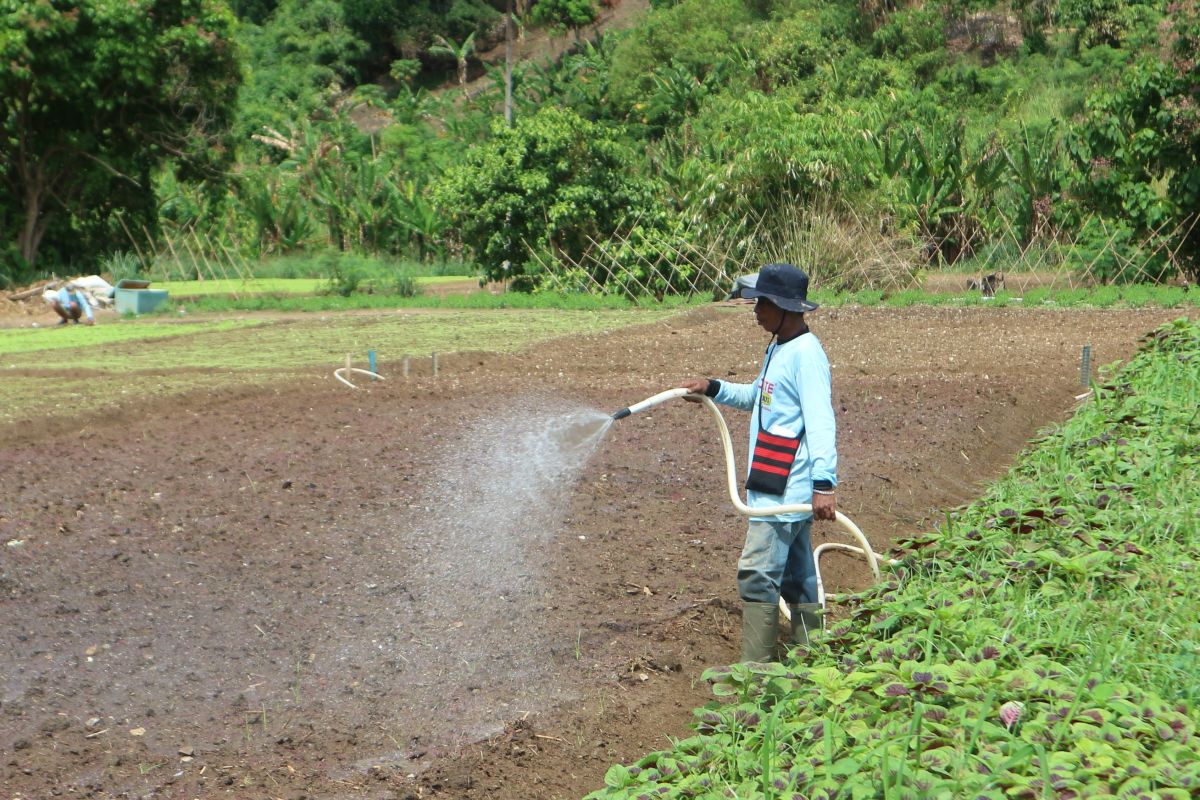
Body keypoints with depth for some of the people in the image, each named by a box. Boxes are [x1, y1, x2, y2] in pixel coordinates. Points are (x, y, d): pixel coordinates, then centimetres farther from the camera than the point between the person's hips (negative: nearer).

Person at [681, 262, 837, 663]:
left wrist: (824, 483, -31)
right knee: (796, 577, 14)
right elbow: (758, 397, 31)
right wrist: (714, 388, 18)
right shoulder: (779, 349, 15)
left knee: (757, 574, -10)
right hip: (780, 487, 11)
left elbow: (821, 424, -24)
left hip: (789, 490, -11)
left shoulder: (805, 355, -18)